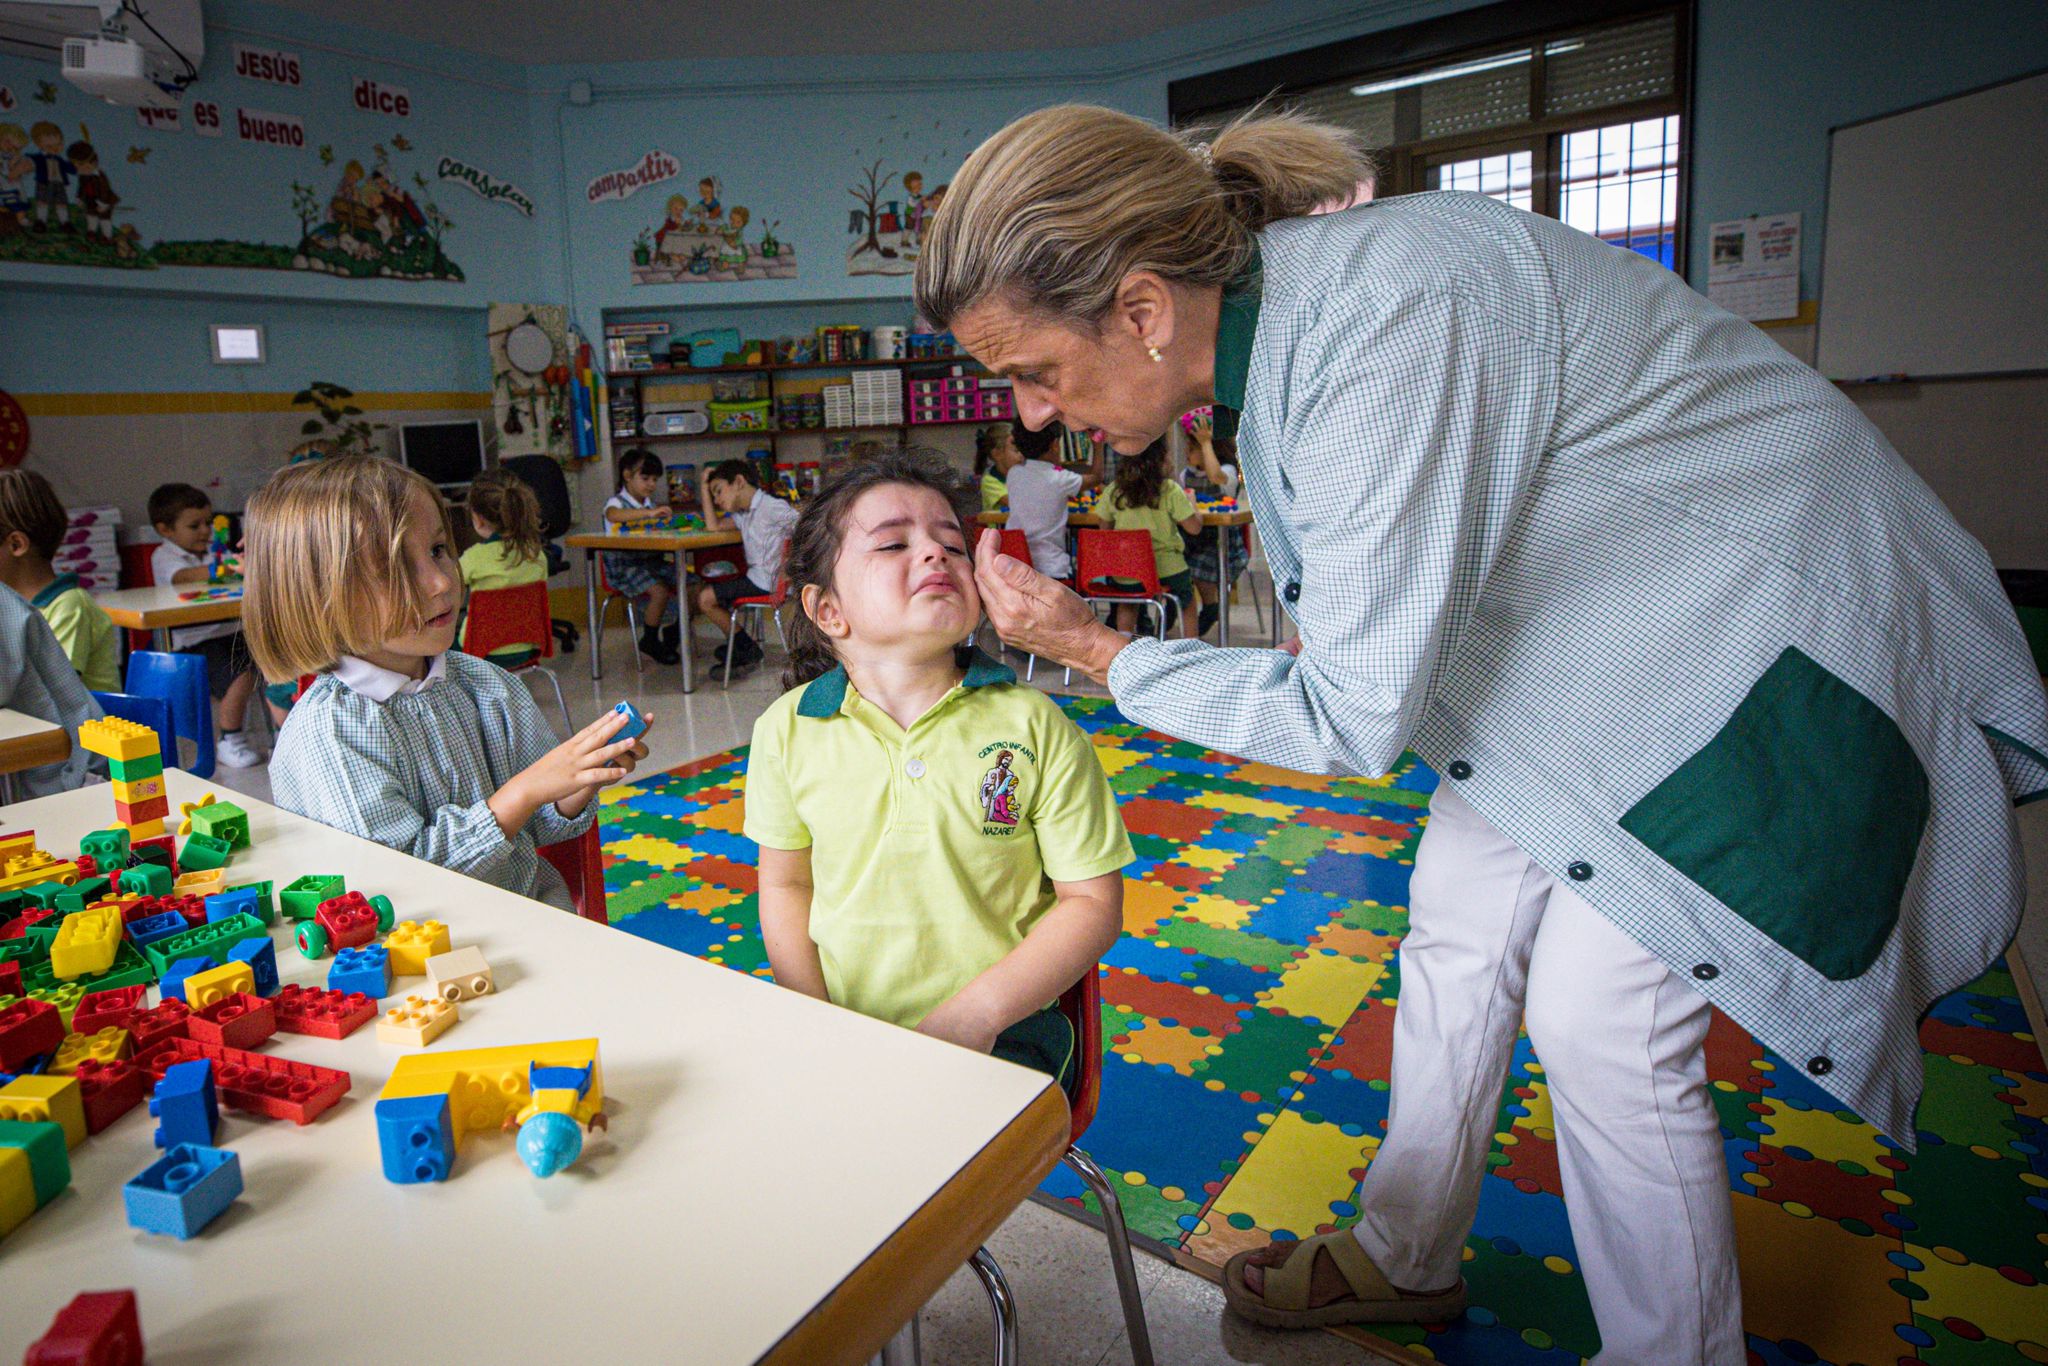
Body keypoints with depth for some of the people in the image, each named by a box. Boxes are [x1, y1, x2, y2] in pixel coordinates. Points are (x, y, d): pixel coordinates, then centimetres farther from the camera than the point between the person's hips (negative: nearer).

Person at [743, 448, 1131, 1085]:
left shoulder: (1034, 725, -8)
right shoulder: (788, 730, -2)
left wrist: (978, 1011, -14)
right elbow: (786, 883, 9)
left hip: (1000, 1034, -2)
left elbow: (1094, 901, -5)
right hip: (844, 1030, 2)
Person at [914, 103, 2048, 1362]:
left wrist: (1095, 650, -21)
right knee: (1458, 924, 10)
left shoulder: (1380, 323, -35)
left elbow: (1357, 718, -28)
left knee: (1599, 1017, -6)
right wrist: (1276, 694, -3)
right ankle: (1406, 1259, 31)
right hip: (1595, 607, 8)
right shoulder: (1265, 305, -6)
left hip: (1764, 619, -8)